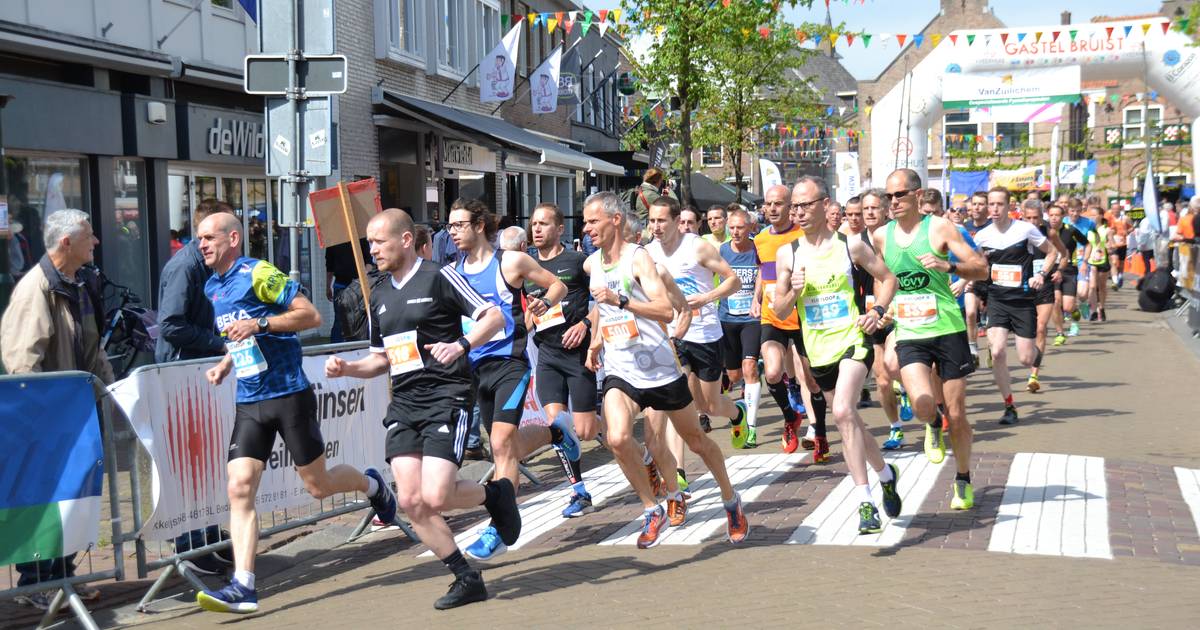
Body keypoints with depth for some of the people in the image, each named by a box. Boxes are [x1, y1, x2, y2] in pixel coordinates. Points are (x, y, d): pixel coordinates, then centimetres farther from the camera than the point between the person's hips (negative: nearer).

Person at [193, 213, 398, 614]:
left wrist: (260, 324, -25)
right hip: (248, 403, 6)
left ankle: (372, 485, 36)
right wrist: (225, 364, 10)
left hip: (289, 395, -6)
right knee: (239, 487, -8)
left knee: (318, 485, 5)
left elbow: (311, 315, -16)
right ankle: (243, 587, -8)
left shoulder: (258, 274, -11)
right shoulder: (211, 288, 14)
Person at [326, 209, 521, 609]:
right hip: (403, 405, 7)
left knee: (435, 498, -18)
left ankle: (495, 493, 14)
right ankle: (467, 579, 11)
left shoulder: (439, 277, -4)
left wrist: (461, 344, -22)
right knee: (410, 500, -4)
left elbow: (495, 317, -7)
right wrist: (346, 368, 8)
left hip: (446, 399, -7)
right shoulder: (380, 297, 17)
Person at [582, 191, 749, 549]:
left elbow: (667, 311, -25)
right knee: (617, 438, -22)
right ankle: (653, 512, -4)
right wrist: (596, 339, 20)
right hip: (620, 373, 4)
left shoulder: (638, 257, -13)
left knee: (697, 441, 11)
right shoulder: (591, 264, 7)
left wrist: (620, 300, -34)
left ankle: (731, 502, 35)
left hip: (661, 369, -4)